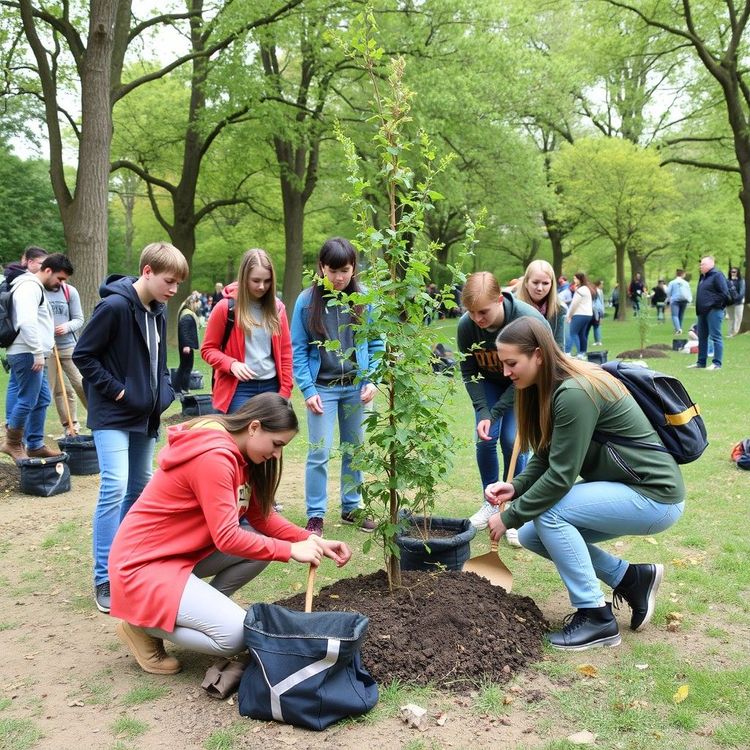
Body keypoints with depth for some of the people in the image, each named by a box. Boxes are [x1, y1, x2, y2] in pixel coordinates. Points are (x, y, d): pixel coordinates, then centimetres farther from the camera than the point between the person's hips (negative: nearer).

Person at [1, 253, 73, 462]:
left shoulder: (36, 288, 20)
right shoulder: (30, 287, -13)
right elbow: (27, 322, -25)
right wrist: (38, 353, -23)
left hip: (31, 355, 11)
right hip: (27, 354, -11)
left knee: (42, 400, 12)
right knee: (27, 400, -6)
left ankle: (35, 445, 18)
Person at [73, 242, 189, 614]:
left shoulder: (158, 311, 6)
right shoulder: (114, 306, -18)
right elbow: (83, 355, -15)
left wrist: (164, 391, 6)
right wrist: (115, 389, -16)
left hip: (145, 416, 8)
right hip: (112, 415, -8)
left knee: (140, 486, 13)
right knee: (115, 487, -13)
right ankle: (104, 578, -6)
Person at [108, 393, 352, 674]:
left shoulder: (238, 453, 5)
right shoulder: (214, 457, -25)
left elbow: (261, 516, 5)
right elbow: (227, 537, -26)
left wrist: (311, 540, -7)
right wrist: (290, 550, -20)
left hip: (182, 551, 10)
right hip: (144, 565, -10)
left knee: (262, 544, -2)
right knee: (237, 635, -17)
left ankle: (201, 609, 8)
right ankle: (143, 625, 1)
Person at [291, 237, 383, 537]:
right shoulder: (307, 300, -8)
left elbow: (375, 344, 4)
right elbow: (298, 350, -4)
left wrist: (372, 381, -6)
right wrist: (308, 390, -10)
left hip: (356, 387, 2)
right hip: (322, 387, -2)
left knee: (354, 450, 13)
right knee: (319, 453, -2)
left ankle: (352, 507, 27)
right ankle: (315, 515, 11)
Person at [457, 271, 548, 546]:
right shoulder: (466, 325, -27)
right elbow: (468, 371, -11)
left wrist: (495, 412, -26)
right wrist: (483, 412, -21)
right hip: (488, 382, 3)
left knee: (512, 441, -11)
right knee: (485, 439, -4)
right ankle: (490, 503, 16)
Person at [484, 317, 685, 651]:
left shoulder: (575, 394, -26)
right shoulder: (550, 388, 2)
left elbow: (560, 475, -26)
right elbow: (545, 458, 6)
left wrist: (509, 516, -18)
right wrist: (515, 487, -11)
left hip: (655, 495, -9)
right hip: (624, 488, 10)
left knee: (548, 512, -22)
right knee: (531, 535, 2)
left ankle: (596, 617, -9)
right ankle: (631, 578, 13)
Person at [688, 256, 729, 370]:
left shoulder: (717, 275, -11)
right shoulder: (703, 277, 16)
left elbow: (724, 294, -17)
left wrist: (714, 304, -13)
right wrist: (699, 308, 14)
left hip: (713, 311, -10)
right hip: (703, 311, 10)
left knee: (715, 337, -7)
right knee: (702, 337, 13)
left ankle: (717, 363, -5)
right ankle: (701, 362, 20)